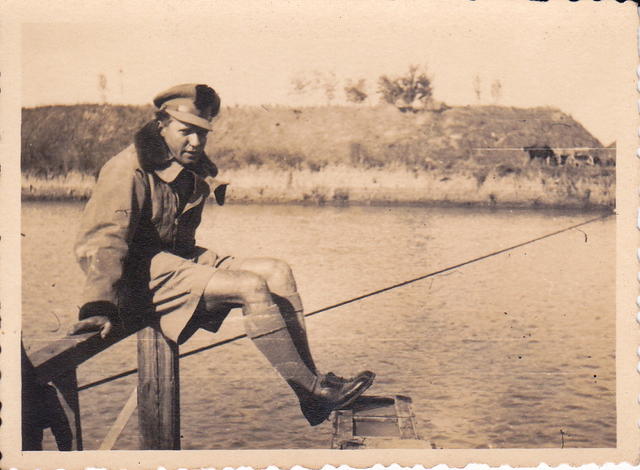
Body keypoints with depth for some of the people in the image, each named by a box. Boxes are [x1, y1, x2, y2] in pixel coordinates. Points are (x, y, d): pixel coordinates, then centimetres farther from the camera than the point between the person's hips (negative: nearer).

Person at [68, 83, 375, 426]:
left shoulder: (196, 172, 14)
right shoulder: (129, 170, -12)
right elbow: (101, 239, -22)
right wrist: (99, 307, -33)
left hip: (179, 260, 9)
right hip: (141, 275, -9)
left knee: (278, 272, -8)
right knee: (252, 286, -25)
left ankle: (312, 382, -12)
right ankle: (311, 391, -19)